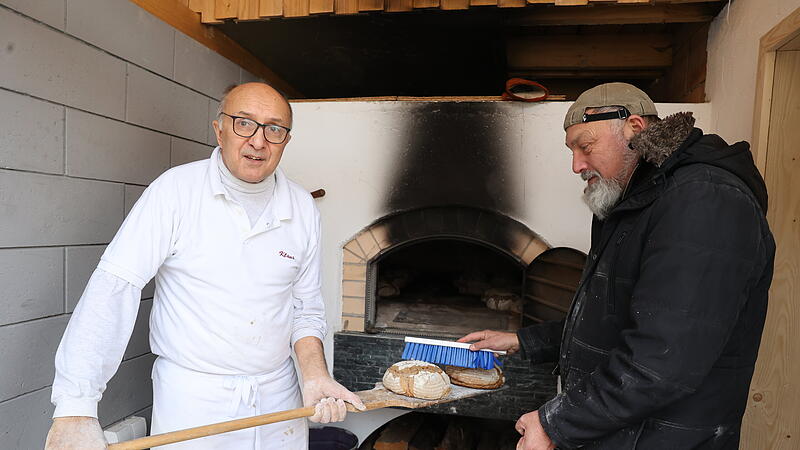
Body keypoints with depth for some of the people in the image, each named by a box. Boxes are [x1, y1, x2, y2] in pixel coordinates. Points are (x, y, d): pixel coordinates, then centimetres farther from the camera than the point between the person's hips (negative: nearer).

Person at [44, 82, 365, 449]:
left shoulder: (303, 209, -1)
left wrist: (315, 375, -10)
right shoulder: (176, 189, -12)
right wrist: (75, 408, -22)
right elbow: (115, 287, -17)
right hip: (190, 400, -3)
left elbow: (305, 309, 5)